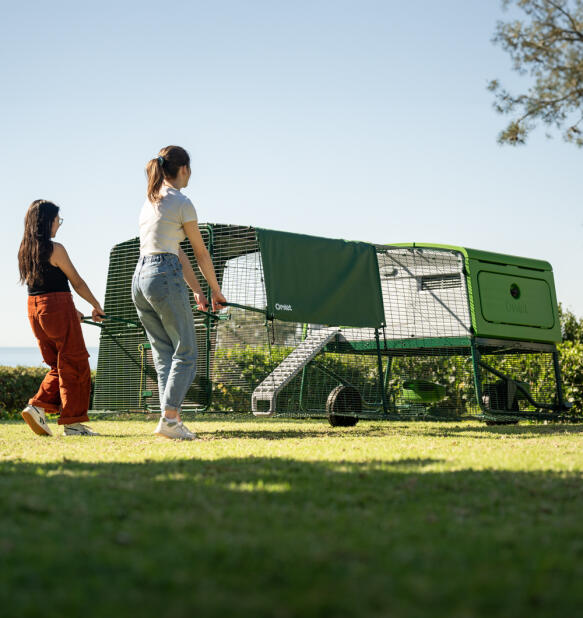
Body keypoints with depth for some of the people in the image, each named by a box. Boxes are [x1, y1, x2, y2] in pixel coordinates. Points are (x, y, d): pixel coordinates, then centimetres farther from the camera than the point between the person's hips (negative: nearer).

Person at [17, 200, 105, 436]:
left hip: (34, 309, 7)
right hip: (58, 307, -7)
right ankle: (73, 422, 3)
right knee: (74, 365, 2)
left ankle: (38, 407, 3)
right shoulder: (55, 249, -12)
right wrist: (97, 306, 7)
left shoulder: (24, 250, 10)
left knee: (59, 365, 18)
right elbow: (77, 282, -7)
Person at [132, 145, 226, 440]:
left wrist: (196, 290, 24)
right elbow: (201, 253, 3)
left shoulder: (151, 201, 19)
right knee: (186, 352, -3)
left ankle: (170, 419, 7)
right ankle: (169, 418, -13)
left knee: (164, 354, 10)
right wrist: (216, 291, 14)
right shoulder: (181, 203, -5)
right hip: (165, 277, -8)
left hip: (140, 278, 8)